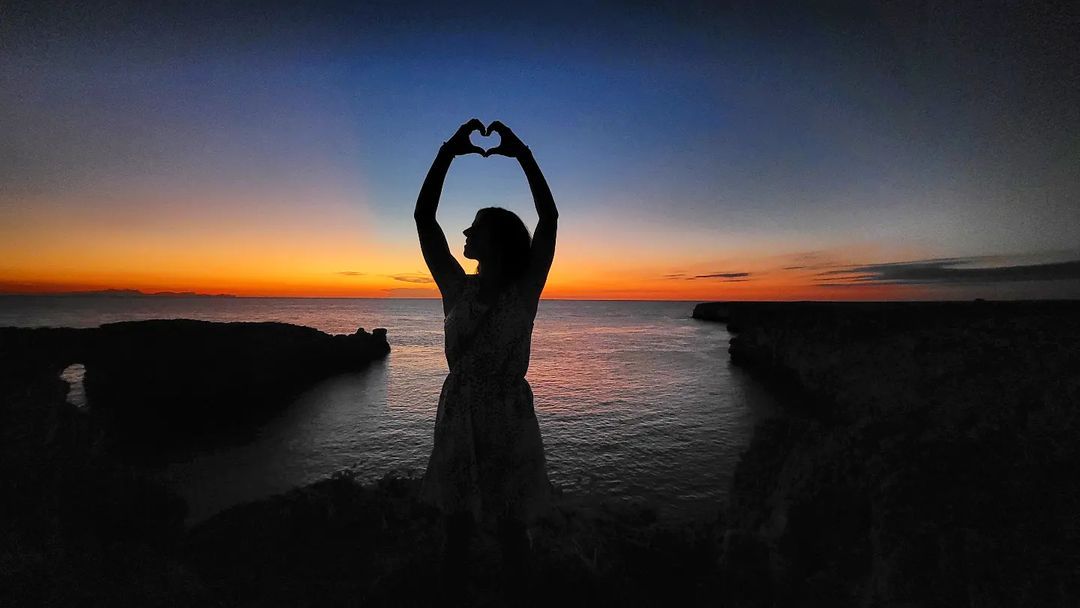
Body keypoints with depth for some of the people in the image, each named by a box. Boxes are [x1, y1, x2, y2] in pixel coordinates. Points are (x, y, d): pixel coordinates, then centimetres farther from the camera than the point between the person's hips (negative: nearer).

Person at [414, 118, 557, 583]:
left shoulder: (523, 292, -8)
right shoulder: (457, 289, -1)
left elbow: (549, 219, -17)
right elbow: (423, 217, -5)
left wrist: (522, 154, -17)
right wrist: (449, 151, -8)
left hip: (509, 422, -2)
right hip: (457, 419, 3)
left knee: (511, 530, 16)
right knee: (457, 530, 18)